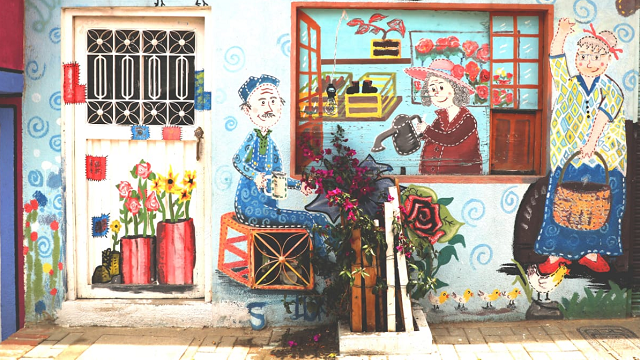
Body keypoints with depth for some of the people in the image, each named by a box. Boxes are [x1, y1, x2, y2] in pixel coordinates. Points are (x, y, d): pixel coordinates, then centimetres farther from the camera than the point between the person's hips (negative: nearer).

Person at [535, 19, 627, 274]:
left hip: (604, 158, 0)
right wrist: (561, 35, -19)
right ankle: (556, 253, 9)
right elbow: (556, 61, -5)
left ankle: (591, 252, 20)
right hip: (569, 156, 0)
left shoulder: (609, 88, 1)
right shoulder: (569, 84, 6)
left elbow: (605, 114, -13)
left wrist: (592, 140, -26)